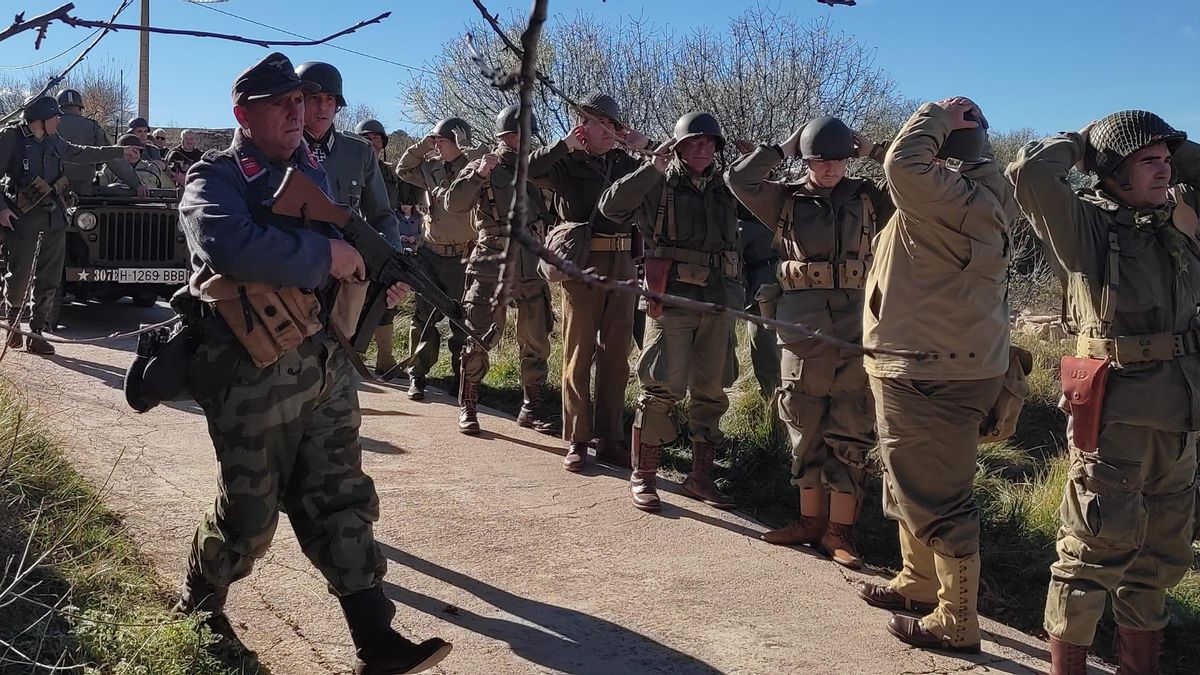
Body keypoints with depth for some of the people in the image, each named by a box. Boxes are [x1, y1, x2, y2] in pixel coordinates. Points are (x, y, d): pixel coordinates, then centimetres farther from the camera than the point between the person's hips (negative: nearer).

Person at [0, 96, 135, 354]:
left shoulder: (54, 141, 12)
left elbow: (81, 153, 29)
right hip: (22, 215, -6)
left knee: (50, 277, 1)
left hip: (54, 212, 6)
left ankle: (36, 333, 7)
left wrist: (119, 151, 31)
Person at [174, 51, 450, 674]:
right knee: (249, 513, 7)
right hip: (252, 375, -6)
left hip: (326, 364, 6)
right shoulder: (214, 178, -9)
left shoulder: (312, 171, 15)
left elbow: (342, 239, 29)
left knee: (340, 500, 5)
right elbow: (230, 245, -31)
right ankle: (199, 600, 36)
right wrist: (325, 255, -24)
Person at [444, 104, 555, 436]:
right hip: (491, 267, -4)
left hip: (532, 268, 4)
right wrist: (480, 174, -20)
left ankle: (531, 409, 19)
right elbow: (453, 203, -8)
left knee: (536, 343, 7)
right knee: (479, 340, -2)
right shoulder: (483, 167, 2)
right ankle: (467, 408, 11)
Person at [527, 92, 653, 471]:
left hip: (622, 265, 5)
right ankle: (576, 442, 12)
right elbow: (529, 169, -17)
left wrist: (645, 146, 2)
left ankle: (610, 439, 18)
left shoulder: (624, 161, 13)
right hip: (582, 265, -4)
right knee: (579, 356, 3)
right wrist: (566, 143, -15)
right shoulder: (567, 162, 0)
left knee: (615, 357, 9)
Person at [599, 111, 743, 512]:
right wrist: (653, 168, -17)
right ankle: (642, 477, 7)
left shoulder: (725, 190, 15)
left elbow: (736, 245, 23)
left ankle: (701, 477, 20)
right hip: (672, 299, -5)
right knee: (662, 389, -5)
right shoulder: (659, 186, 0)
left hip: (718, 301, 5)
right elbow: (612, 206, -14)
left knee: (711, 392, 9)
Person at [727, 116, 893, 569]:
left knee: (850, 436, 1)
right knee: (806, 434, 8)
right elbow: (739, 179, -7)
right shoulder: (786, 201, 7)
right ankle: (810, 521, 20)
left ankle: (839, 531, 8)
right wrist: (784, 147, -1)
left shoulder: (868, 199, 9)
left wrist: (875, 151, 2)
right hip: (802, 330, 0)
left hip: (856, 329, 0)